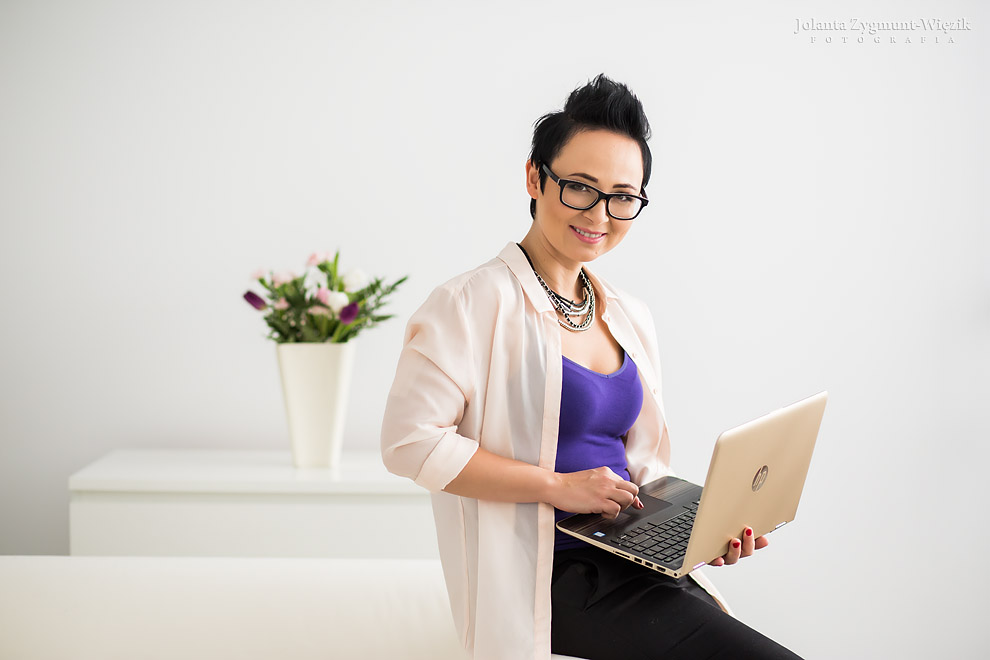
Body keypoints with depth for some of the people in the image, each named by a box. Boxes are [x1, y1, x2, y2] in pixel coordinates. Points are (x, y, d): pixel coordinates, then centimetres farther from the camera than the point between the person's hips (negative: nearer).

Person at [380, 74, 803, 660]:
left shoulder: (630, 318, 14)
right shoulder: (478, 301, -9)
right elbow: (410, 442, -16)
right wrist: (558, 486, -16)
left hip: (633, 557, 8)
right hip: (549, 569, -7)